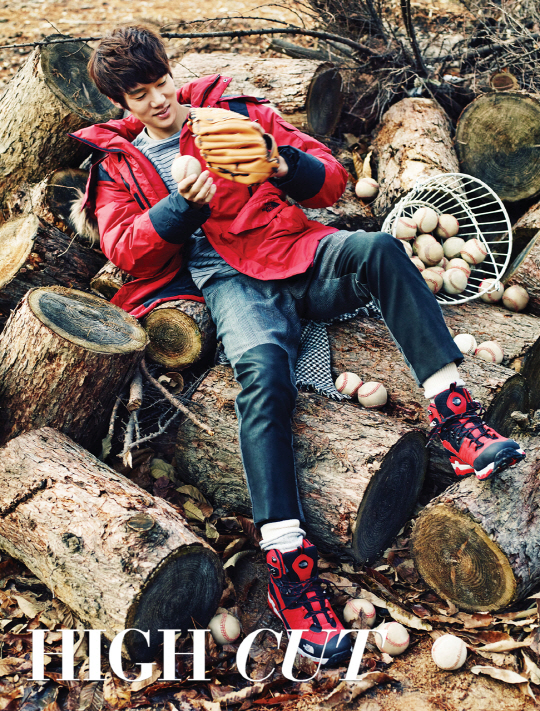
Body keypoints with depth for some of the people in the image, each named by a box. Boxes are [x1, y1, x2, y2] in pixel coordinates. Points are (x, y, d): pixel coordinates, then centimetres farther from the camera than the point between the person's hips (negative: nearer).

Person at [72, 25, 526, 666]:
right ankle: (287, 562, -38)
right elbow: (123, 248, 4)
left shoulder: (234, 112, 21)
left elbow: (332, 183, 14)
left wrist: (287, 165, -10)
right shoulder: (118, 162, 22)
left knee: (379, 249, -31)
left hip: (295, 256, 2)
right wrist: (185, 202, -12)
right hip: (227, 281, -2)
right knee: (260, 367, -35)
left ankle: (453, 413, -34)